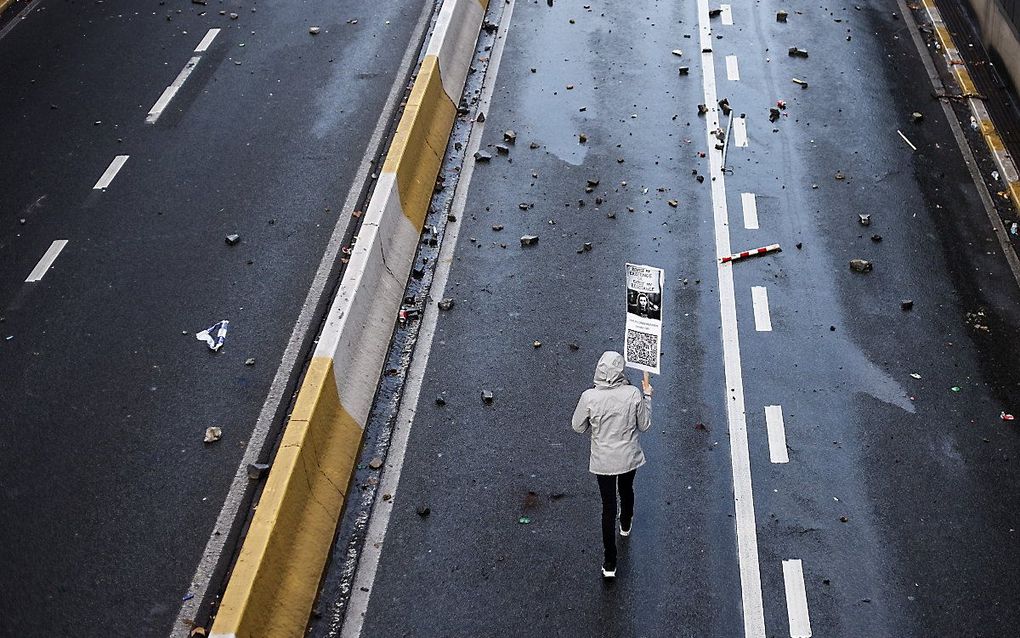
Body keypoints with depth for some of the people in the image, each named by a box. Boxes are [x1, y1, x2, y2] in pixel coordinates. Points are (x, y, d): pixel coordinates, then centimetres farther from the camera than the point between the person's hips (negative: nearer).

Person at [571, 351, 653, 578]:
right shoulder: (633, 394, -20)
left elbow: (578, 427, -8)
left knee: (608, 506, 11)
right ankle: (625, 524, 61)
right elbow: (644, 425, -6)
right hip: (629, 458, 1)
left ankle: (610, 563, 17)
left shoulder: (589, 397, -22)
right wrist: (647, 395, 3)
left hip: (603, 461, -1)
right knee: (626, 490, 31)